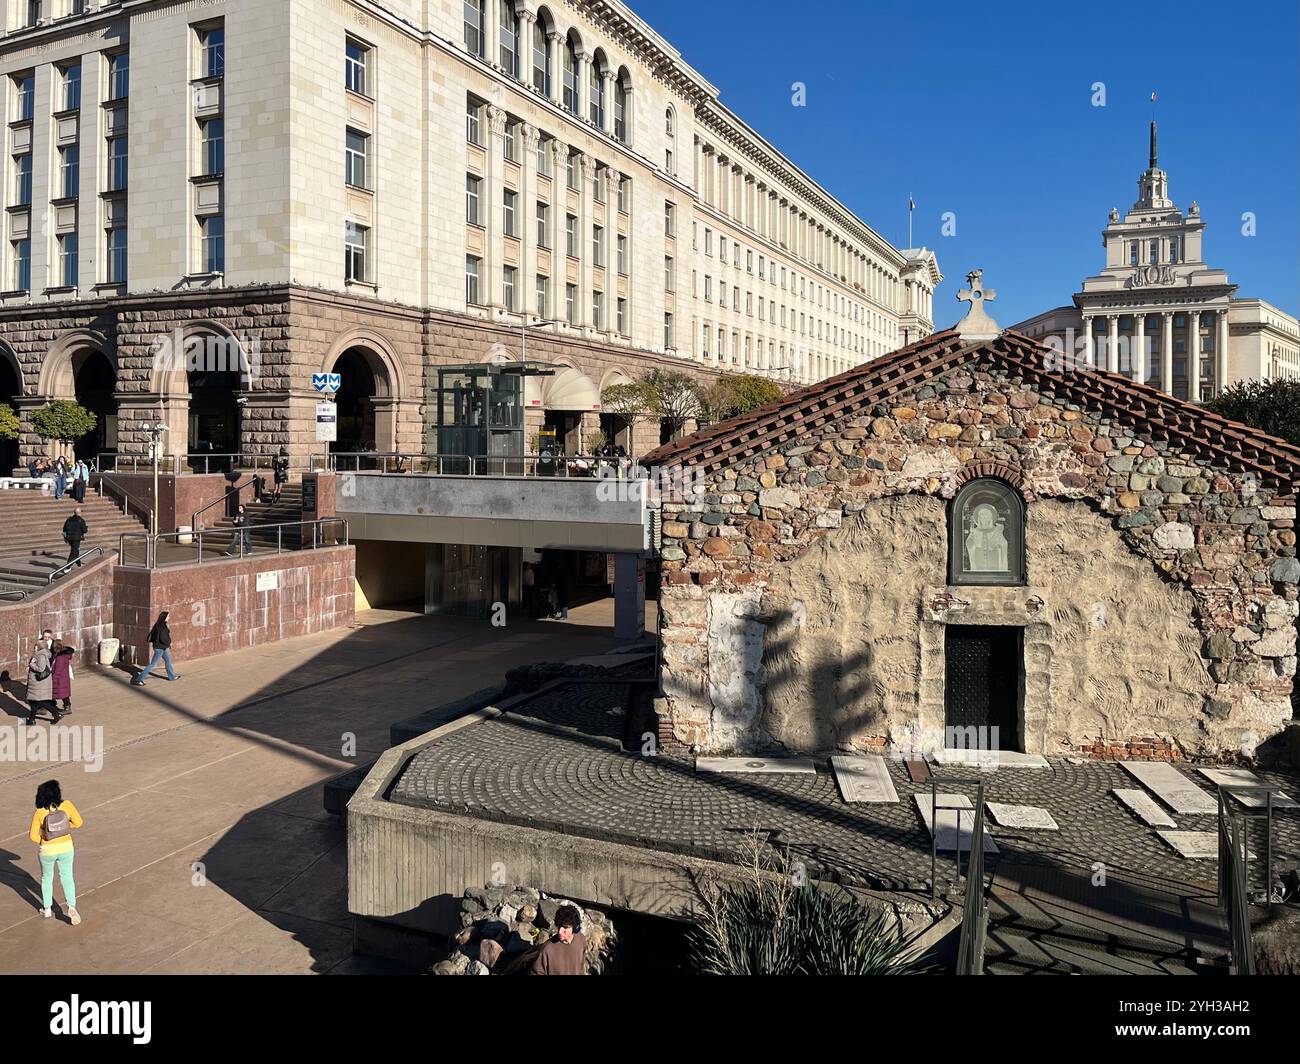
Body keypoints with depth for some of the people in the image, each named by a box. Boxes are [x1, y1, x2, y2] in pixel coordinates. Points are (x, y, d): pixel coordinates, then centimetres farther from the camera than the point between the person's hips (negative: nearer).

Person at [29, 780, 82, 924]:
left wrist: (41, 841, 8)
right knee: (67, 877, 17)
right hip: (66, 847, 1)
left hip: (47, 850, -1)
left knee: (47, 878, 24)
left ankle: (47, 909, 34)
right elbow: (79, 822, -11)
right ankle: (71, 907, 2)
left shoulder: (39, 812, -15)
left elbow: (33, 835, -13)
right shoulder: (66, 805, -14)